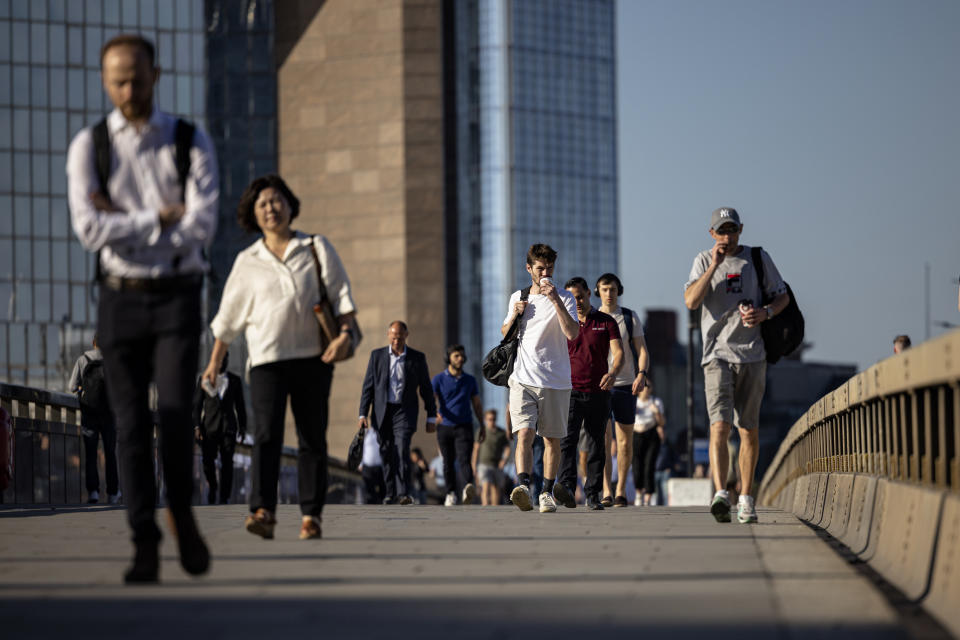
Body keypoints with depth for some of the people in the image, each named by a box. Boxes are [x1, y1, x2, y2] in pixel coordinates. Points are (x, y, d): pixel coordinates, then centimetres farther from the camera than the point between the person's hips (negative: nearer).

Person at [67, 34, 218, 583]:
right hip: (120, 298, 1)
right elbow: (90, 230, -11)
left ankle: (182, 512, 15)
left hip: (178, 296, -1)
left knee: (175, 415, -12)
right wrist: (160, 217, -12)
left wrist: (122, 223, -10)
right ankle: (145, 548, 2)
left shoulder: (191, 143, 0)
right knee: (132, 425, -2)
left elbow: (201, 229, -12)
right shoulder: (89, 147, 2)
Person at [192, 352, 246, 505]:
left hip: (228, 426, 0)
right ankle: (212, 486, 20)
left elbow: (240, 405, 13)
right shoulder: (204, 379, 8)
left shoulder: (235, 380, 11)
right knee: (208, 461, -8)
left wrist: (242, 427, 8)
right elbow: (197, 404, 5)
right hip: (209, 426, 0)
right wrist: (196, 426, -5)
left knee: (227, 463, -8)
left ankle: (224, 498, -8)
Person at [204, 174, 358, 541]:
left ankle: (311, 515, 5)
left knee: (312, 438, 1)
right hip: (267, 358, 0)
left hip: (313, 358, 0)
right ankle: (263, 511, -23)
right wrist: (214, 363, 20)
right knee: (266, 435, -14)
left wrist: (344, 334, -10)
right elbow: (228, 318, 19)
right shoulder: (247, 262, 13)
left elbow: (341, 294, 5)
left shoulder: (317, 249, 10)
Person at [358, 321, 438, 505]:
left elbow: (426, 389, 8)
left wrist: (431, 417, 6)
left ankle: (404, 493, -22)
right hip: (382, 412, 2)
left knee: (402, 450, -17)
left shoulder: (417, 358, 3)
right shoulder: (377, 355, 5)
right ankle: (391, 493, 14)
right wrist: (363, 414, -1)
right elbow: (368, 386, 6)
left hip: (405, 412, -2)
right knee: (387, 454, 4)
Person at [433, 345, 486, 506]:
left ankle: (468, 490, -38)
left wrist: (482, 427, 16)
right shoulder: (439, 379, 2)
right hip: (444, 426, 0)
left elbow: (477, 405, 17)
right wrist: (435, 414, -30)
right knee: (448, 463, 9)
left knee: (464, 459, -18)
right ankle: (451, 493, 25)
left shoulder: (470, 380, 11)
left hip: (464, 427, 0)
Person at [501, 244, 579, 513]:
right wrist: (514, 315, 4)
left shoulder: (564, 298, 2)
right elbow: (505, 333, 25)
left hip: (555, 381, -1)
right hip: (523, 379, 1)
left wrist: (555, 299, -18)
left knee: (552, 439, 6)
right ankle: (523, 487, -30)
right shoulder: (518, 297, 13)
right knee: (524, 433, -16)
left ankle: (547, 491, 18)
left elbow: (572, 333, -13)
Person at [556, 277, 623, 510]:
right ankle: (567, 489, -31)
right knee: (567, 439, -18)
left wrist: (613, 373, -26)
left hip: (598, 393, 1)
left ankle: (593, 495, 11)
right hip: (570, 391, -1)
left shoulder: (606, 322, 6)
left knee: (596, 445, 5)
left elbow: (618, 352, -6)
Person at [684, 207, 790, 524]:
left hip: (752, 355, 2)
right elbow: (691, 301, -9)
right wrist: (715, 265, -15)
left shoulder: (758, 258, 8)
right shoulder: (704, 261, 5)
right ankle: (721, 495, -30)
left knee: (748, 430, 7)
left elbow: (783, 296, 13)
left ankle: (746, 498, 17)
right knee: (719, 425, -17)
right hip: (717, 354, -2)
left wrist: (764, 313, -8)